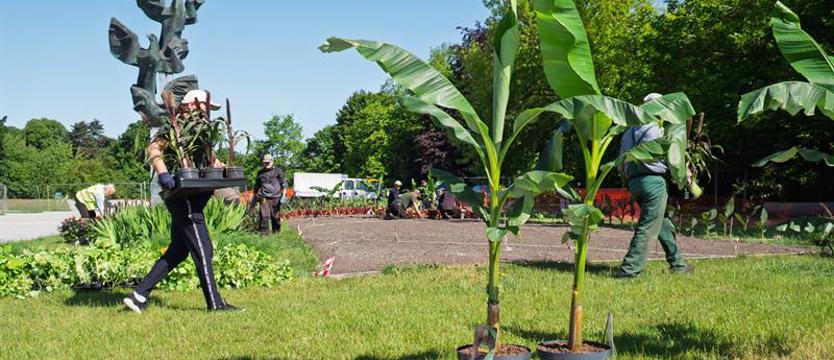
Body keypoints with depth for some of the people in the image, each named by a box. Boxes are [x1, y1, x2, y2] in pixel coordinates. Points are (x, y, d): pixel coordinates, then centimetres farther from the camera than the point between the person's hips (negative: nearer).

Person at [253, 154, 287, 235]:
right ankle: (264, 231, -5)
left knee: (275, 215, 5)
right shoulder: (260, 172, 15)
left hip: (275, 197, -2)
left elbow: (283, 184, 3)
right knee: (263, 215, -9)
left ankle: (276, 230, 21)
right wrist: (254, 196, 27)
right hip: (263, 197, 2)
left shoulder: (277, 171, 4)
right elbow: (257, 186, 27)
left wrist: (283, 195, -6)